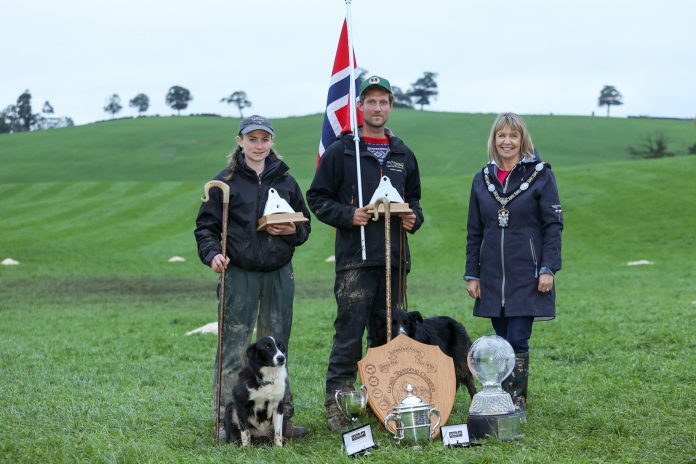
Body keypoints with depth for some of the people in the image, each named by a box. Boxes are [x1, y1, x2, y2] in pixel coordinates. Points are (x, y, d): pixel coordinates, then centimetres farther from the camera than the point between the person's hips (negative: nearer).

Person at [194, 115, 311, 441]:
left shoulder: (286, 181, 11)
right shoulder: (225, 181, 1)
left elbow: (305, 222, 18)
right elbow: (205, 225, 1)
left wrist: (293, 231, -4)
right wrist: (212, 254, -17)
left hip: (279, 275, 4)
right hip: (239, 275, -4)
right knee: (234, 350, -4)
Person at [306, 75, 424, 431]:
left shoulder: (404, 156, 15)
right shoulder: (340, 152, 0)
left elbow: (413, 199, 25)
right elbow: (317, 198, 1)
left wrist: (414, 217, 4)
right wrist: (348, 215, -13)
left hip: (395, 257, 5)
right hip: (355, 258, -5)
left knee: (387, 333, 10)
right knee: (349, 334, -8)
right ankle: (336, 404, -2)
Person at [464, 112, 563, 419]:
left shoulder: (540, 175, -2)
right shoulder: (483, 179, 9)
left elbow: (553, 224, -4)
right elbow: (474, 232, 12)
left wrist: (548, 269, -12)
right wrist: (471, 275, 7)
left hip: (526, 275, -4)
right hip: (493, 276, 4)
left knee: (517, 340, -8)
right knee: (502, 340, 9)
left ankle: (518, 403, -1)